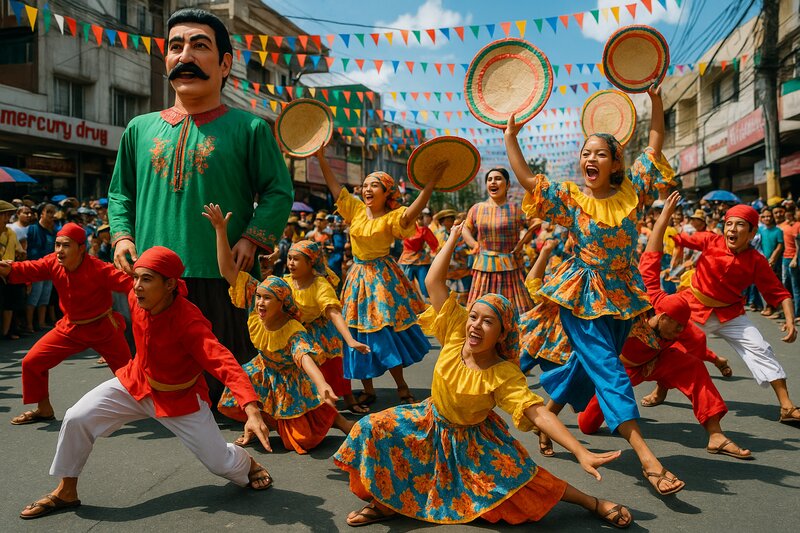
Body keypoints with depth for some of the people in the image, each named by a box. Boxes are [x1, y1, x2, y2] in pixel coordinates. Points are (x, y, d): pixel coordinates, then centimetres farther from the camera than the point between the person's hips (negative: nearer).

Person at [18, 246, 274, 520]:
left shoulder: (189, 321, -37)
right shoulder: (136, 297, -19)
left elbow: (224, 362, -48)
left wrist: (252, 410, -59)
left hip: (180, 397, -5)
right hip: (135, 383, 5)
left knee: (221, 463, -4)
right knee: (76, 419, -7)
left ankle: (249, 464, 35)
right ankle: (65, 492, 15)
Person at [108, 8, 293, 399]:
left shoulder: (249, 128, 2)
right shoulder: (141, 128, 15)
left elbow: (278, 192, 1)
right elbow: (121, 193, 22)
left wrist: (252, 239, -12)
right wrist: (121, 235, 5)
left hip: (222, 279, -4)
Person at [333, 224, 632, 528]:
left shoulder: (505, 376, -27)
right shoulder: (456, 334, -20)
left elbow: (537, 413, -34)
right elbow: (433, 282, -21)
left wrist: (581, 452, -44)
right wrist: (453, 239, -20)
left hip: (473, 438, -3)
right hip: (431, 422, 3)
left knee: (521, 479, -17)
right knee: (374, 429, -15)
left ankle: (593, 503, 7)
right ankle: (384, 501, 4)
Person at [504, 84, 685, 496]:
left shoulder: (630, 192, 2)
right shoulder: (570, 197, -4)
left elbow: (655, 146, 5)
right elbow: (526, 178, -10)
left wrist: (656, 101, 0)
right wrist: (510, 136, -8)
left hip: (622, 292, 4)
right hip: (583, 294, -4)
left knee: (588, 366, 13)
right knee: (609, 370, -10)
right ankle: (647, 458, -12)